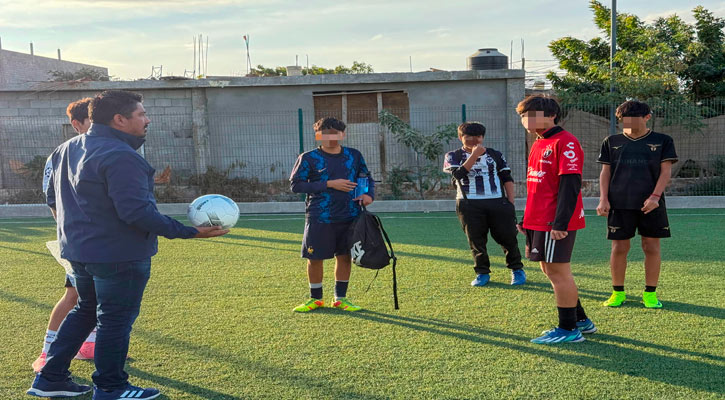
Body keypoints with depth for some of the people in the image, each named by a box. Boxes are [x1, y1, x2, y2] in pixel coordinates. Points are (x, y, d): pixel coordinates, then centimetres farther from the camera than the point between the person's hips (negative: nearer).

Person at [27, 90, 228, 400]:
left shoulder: (66, 150, 10)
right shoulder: (120, 156, -22)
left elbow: (52, 196, 20)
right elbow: (136, 211, -28)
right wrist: (189, 232, -25)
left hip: (78, 249, 9)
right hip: (120, 255, -9)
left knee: (86, 309, 23)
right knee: (116, 319, 4)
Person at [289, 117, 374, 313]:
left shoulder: (354, 155, 8)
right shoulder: (309, 158, -3)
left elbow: (367, 178, 20)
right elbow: (295, 184, -9)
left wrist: (368, 194, -3)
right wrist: (329, 184, -14)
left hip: (349, 216, 3)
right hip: (319, 218, -3)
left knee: (344, 256, 9)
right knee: (315, 258, 4)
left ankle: (340, 298, 23)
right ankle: (315, 299, 22)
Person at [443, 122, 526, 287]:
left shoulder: (495, 155, 12)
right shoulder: (453, 156, 7)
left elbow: (507, 179, 11)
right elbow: (459, 174, -13)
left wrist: (510, 203, 3)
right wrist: (474, 155, -14)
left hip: (498, 202, 1)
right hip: (469, 205, -1)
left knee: (508, 237, 0)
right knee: (476, 240, 2)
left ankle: (517, 270, 16)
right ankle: (482, 273, 15)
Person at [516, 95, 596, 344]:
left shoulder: (564, 142, -12)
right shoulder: (538, 145, 17)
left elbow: (570, 184, -19)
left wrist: (560, 223, -24)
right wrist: (526, 219, 21)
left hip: (555, 223, -10)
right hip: (538, 221, 10)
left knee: (557, 271, -4)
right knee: (549, 270, 15)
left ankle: (568, 329, 7)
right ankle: (581, 321, 28)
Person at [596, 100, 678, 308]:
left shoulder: (662, 141, 5)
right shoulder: (612, 142, 9)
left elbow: (666, 170, 0)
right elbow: (605, 172, 9)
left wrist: (655, 196, -13)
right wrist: (603, 199, -2)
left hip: (651, 205, -1)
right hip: (619, 204, 1)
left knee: (652, 247, 2)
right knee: (619, 248, 2)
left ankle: (650, 293, 12)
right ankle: (618, 292, 13)